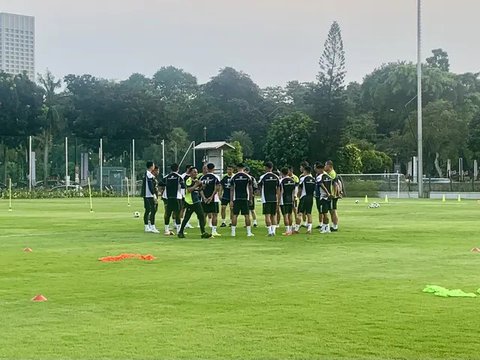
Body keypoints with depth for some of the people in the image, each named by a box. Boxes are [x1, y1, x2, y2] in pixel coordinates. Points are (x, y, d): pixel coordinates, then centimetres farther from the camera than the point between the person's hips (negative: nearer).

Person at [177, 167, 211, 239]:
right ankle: (180, 232, 13)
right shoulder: (188, 180, -11)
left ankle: (203, 232, -1)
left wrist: (201, 186, 3)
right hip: (190, 202, -8)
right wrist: (196, 185, -20)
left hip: (197, 201, 8)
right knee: (187, 217, 0)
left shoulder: (196, 180, 14)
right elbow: (189, 190, -23)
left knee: (201, 216, -1)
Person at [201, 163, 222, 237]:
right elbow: (217, 188, -14)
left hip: (204, 199, 4)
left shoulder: (203, 177, 6)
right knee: (214, 215, 2)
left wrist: (204, 198, -4)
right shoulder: (215, 177, -4)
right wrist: (211, 197, -14)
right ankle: (214, 231, -2)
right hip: (213, 199, -4)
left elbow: (201, 189, 0)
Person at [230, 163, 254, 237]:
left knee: (235, 215, 5)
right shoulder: (248, 177, 1)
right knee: (247, 215, 3)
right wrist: (251, 199, 12)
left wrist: (231, 200, 4)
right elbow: (250, 189, 3)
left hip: (236, 198, 0)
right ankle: (249, 232, 3)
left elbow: (232, 189, 1)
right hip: (245, 198, 0)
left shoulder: (234, 177, 1)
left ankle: (233, 232, 5)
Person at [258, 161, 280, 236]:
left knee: (267, 215, -3)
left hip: (266, 199, -4)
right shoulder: (276, 177, 5)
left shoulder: (263, 177, -6)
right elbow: (278, 189, 7)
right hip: (274, 199, 4)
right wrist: (278, 199, 15)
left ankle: (270, 231, -8)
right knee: (274, 215, 11)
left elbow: (260, 188, 5)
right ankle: (273, 230, 6)